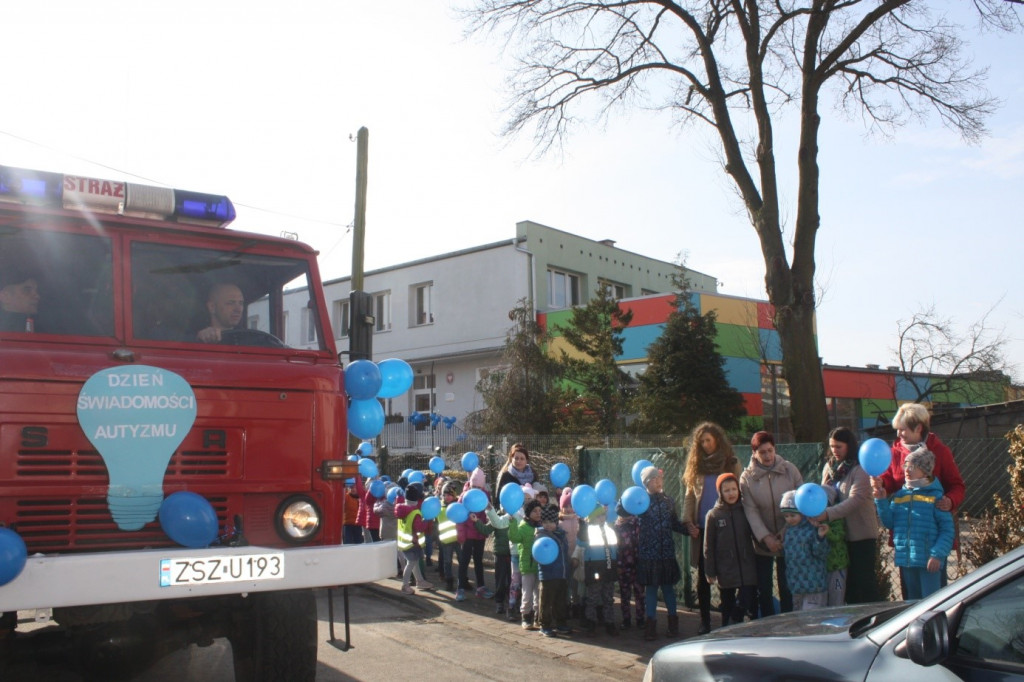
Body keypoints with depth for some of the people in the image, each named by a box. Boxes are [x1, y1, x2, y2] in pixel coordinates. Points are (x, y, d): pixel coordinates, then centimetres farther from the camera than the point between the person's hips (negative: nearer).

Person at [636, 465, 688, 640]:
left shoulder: (668, 501, 7)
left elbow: (675, 524, 13)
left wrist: (689, 530, -1)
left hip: (667, 553, 3)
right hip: (648, 553, -3)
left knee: (668, 586, 10)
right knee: (651, 588, 4)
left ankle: (673, 623, 23)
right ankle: (651, 625, 13)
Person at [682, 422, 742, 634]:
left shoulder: (731, 463, 4)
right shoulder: (696, 466, 11)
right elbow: (689, 497, 10)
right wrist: (688, 521, -3)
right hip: (702, 529, 2)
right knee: (703, 577, 5)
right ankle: (705, 621, 14)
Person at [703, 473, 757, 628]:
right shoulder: (713, 515, 0)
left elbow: (756, 537, 9)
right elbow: (708, 547, 2)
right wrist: (710, 572, -1)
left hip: (747, 569, 1)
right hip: (725, 572, -1)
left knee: (746, 602, -8)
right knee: (728, 608, 8)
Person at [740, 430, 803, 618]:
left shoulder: (790, 470, -2)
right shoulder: (747, 477, -4)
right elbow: (751, 511, -7)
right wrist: (765, 537, -17)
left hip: (788, 540, 0)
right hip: (762, 542, 0)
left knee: (787, 588, 2)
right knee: (763, 590, 7)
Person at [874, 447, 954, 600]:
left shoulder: (935, 496, -5)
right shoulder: (899, 495, 11)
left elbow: (947, 530, -9)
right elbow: (889, 523, 8)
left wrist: (937, 555, -16)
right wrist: (881, 501, -4)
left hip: (928, 561, -5)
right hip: (905, 559, 6)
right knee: (912, 603, 16)